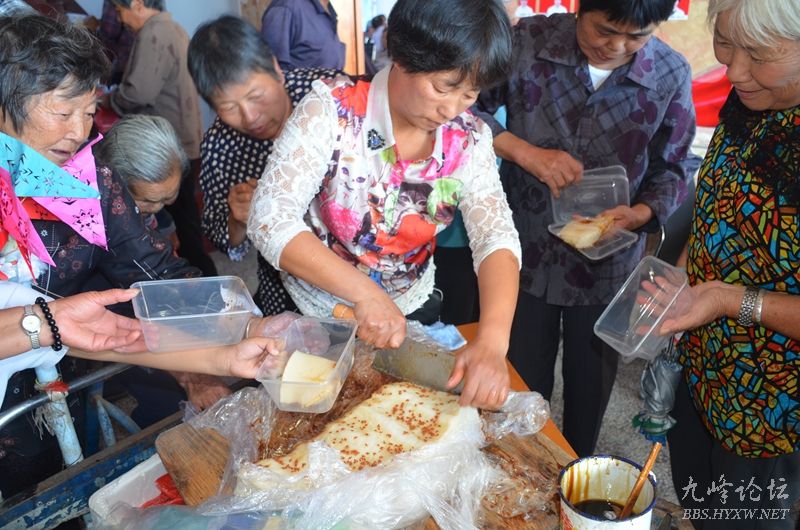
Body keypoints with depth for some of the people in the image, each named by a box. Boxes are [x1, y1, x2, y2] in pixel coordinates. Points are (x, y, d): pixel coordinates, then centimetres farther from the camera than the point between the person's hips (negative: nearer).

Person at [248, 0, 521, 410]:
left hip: (412, 313, 3)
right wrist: (363, 292, -40)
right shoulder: (332, 110, -24)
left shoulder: (468, 140, -13)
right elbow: (270, 219, -29)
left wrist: (492, 338, -36)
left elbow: (496, 237, -19)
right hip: (315, 315, -3)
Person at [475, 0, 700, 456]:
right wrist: (524, 151, -24)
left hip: (608, 264, 1)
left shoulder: (672, 76, -8)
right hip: (526, 253, -1)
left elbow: (672, 170, -1)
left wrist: (641, 213, -21)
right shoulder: (528, 43, -13)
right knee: (522, 385, 16)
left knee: (590, 389, 20)